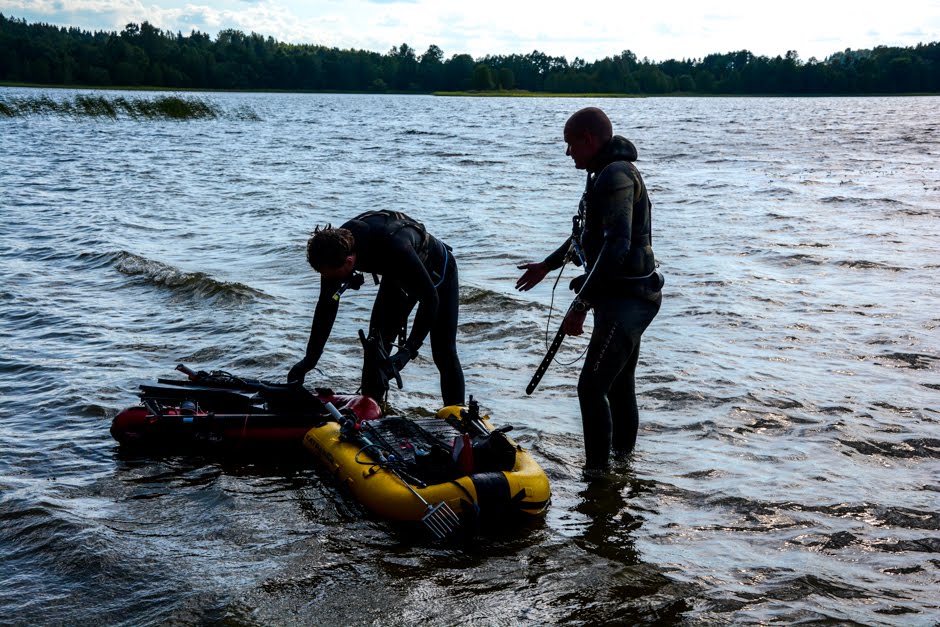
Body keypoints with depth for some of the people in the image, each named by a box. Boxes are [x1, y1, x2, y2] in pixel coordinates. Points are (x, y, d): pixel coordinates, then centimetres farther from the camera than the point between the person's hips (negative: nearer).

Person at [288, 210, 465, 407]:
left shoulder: (394, 247, -46)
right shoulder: (336, 245, -26)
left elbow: (430, 298, -39)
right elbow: (327, 304, -13)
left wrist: (408, 350, -43)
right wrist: (309, 359, -12)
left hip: (437, 272, -6)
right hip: (398, 276, 6)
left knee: (444, 353, -8)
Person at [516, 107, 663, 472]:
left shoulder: (616, 176, -19)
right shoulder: (608, 174, 15)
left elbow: (617, 247, -29)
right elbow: (588, 233, 30)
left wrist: (581, 304, -28)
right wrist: (547, 265, 39)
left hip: (625, 300, -11)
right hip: (628, 297, 11)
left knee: (591, 387, -10)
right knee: (619, 384, 19)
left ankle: (597, 471, -4)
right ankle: (624, 457, 32)